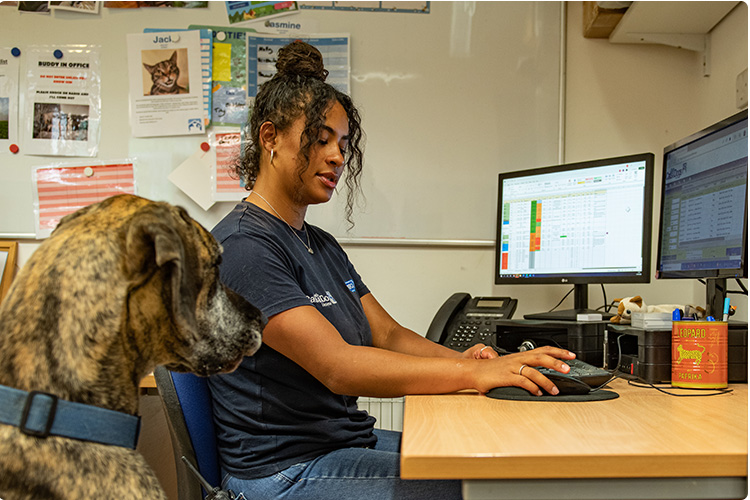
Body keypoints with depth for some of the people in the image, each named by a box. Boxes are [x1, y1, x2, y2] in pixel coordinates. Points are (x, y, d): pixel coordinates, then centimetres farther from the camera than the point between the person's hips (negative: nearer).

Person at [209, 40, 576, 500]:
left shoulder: (322, 245, 14)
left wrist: (459, 358, -11)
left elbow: (388, 334, 8)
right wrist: (471, 373, -31)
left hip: (349, 441, 9)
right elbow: (336, 366, -26)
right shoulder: (241, 246, -16)